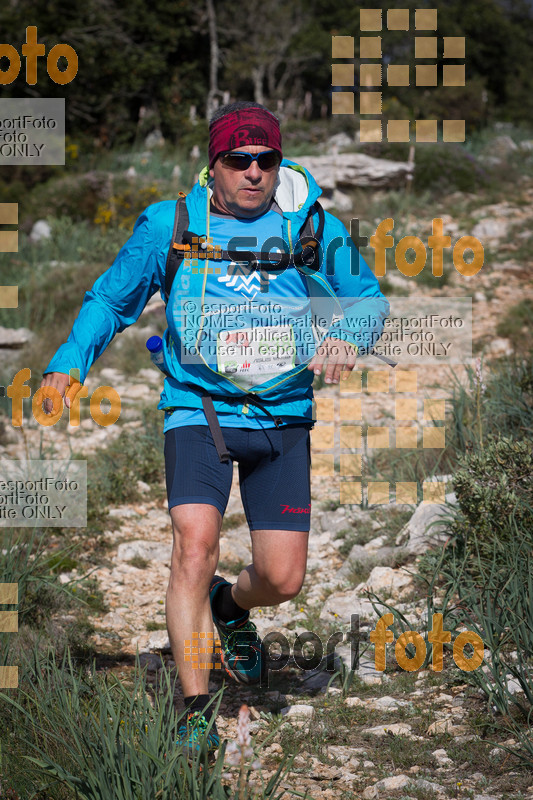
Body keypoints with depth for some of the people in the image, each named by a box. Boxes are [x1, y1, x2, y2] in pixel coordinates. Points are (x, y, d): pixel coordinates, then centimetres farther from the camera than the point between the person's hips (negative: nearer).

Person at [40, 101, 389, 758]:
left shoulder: (314, 228, 1)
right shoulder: (169, 226, -1)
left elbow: (368, 298, 13)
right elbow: (111, 299, 9)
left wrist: (347, 338, -9)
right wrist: (69, 363, -5)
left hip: (283, 418, 2)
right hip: (199, 411, -2)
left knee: (283, 580, 0)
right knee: (195, 545, -22)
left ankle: (231, 607, 39)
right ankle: (196, 714, -15)